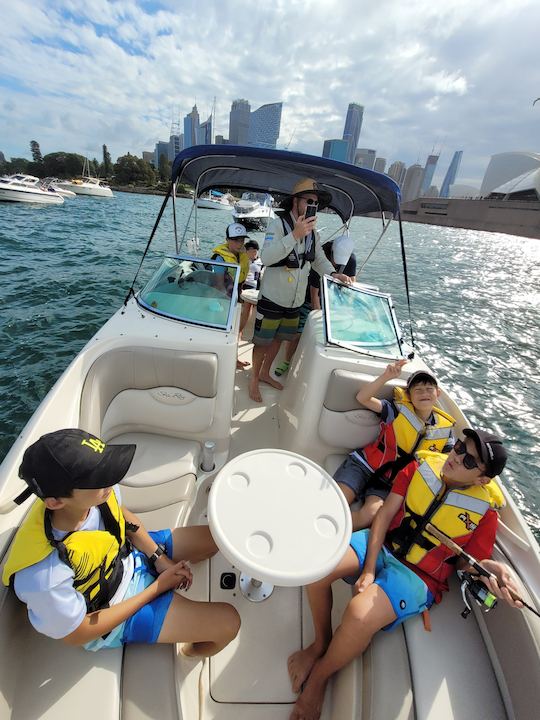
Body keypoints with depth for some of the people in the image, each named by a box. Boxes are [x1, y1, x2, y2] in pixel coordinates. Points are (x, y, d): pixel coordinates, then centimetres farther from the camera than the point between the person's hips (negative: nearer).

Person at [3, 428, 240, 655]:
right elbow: (77, 634, -20)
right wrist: (158, 587, -15)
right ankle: (193, 652, 26)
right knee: (228, 622, -9)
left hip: (132, 558, 5)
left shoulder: (98, 492, -25)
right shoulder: (44, 577, -39)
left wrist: (160, 558, -8)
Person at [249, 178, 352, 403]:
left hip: (295, 302, 6)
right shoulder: (278, 224, -14)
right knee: (262, 341, 6)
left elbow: (320, 259, 12)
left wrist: (333, 274, -8)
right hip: (272, 299, -6)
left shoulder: (313, 232, 6)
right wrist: (295, 235, -35)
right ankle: (254, 378, 27)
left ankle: (265, 373, 39)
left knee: (278, 339, 19)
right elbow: (266, 257, -28)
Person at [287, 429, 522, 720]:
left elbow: (466, 563, 4)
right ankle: (321, 643, 8)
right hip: (381, 545, 3)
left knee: (359, 615, -32)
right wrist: (368, 569, -11)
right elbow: (384, 515, -5)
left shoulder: (484, 511, -8)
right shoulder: (422, 466, -5)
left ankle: (319, 677, 4)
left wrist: (489, 568, -20)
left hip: (418, 576, -2)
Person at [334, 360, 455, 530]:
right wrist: (385, 377, -30)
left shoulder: (445, 430, 3)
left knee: (371, 514, -25)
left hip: (391, 483, 2)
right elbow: (362, 398, -18)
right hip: (363, 464, -2)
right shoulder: (397, 410, -6)